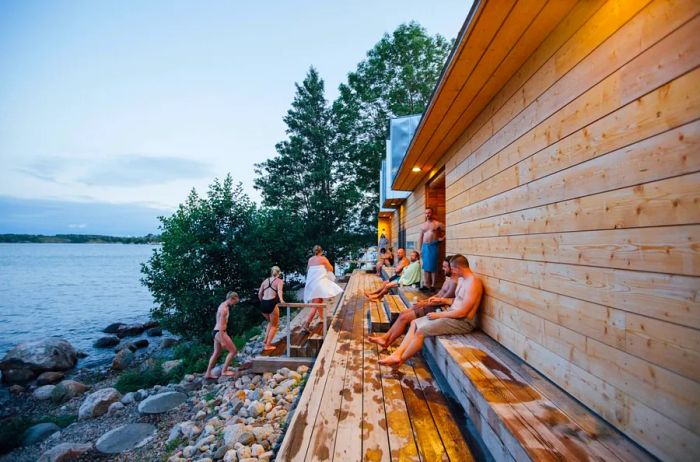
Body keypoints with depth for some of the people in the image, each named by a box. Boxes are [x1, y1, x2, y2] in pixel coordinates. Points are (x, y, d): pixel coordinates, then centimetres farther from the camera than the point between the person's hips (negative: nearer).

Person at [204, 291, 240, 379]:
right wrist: (223, 340, -21)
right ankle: (224, 371, 3)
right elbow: (221, 326, -22)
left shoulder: (223, 306, 12)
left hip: (216, 332, 10)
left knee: (216, 353, 18)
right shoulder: (224, 309, -19)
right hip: (219, 332, -10)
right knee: (233, 350, -3)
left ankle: (208, 373, 25)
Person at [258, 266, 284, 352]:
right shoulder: (279, 281, 3)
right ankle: (267, 345, 11)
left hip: (263, 304, 5)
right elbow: (279, 290, -18)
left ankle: (266, 340, 23)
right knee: (274, 325, 15)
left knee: (271, 322, 30)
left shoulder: (265, 280, 17)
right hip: (272, 304, -5)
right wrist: (281, 300, -34)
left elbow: (259, 294, 14)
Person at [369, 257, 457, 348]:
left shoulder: (454, 282, -19)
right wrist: (424, 301, 7)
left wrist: (424, 304, -19)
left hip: (436, 309, -10)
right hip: (431, 305, 10)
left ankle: (386, 343, 0)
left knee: (404, 318, -12)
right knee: (403, 313, 0)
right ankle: (385, 336, 1)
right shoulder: (448, 278, 13)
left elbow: (443, 301, -23)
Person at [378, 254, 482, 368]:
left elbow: (462, 312, -23)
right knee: (415, 323, 1)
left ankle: (401, 359, -6)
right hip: (452, 315, 10)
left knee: (421, 331, -22)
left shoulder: (473, 283, -19)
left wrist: (438, 315, -16)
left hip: (463, 322, -10)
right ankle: (397, 353, -6)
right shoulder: (461, 279, 13)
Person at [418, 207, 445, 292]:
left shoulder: (438, 224, 0)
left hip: (434, 246, -4)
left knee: (433, 266, -2)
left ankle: (433, 285, 3)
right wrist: (420, 249, 10)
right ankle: (426, 284, 13)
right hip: (425, 246, 5)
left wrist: (442, 238, -7)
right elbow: (420, 238, 14)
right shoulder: (423, 225, 13)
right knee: (425, 266, 7)